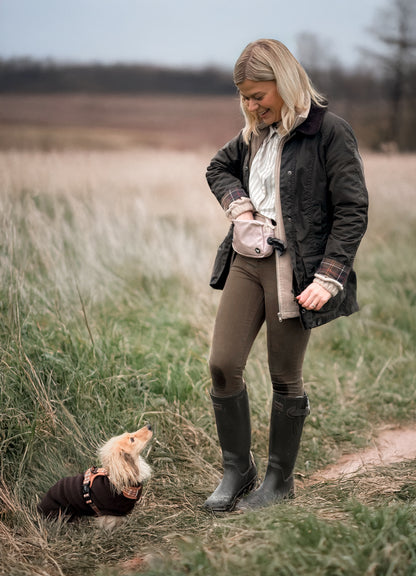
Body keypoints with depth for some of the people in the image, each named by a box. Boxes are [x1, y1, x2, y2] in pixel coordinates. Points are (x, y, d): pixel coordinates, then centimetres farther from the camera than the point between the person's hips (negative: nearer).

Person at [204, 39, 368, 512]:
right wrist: (238, 204, 8)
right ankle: (236, 471, 18)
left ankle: (279, 480, 22)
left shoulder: (329, 132, -9)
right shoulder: (255, 133, 11)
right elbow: (218, 168, 30)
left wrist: (328, 279, -16)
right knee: (222, 365, 0)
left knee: (285, 380, 4)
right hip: (247, 261, 6)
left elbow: (352, 212, -10)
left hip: (294, 269, -6)